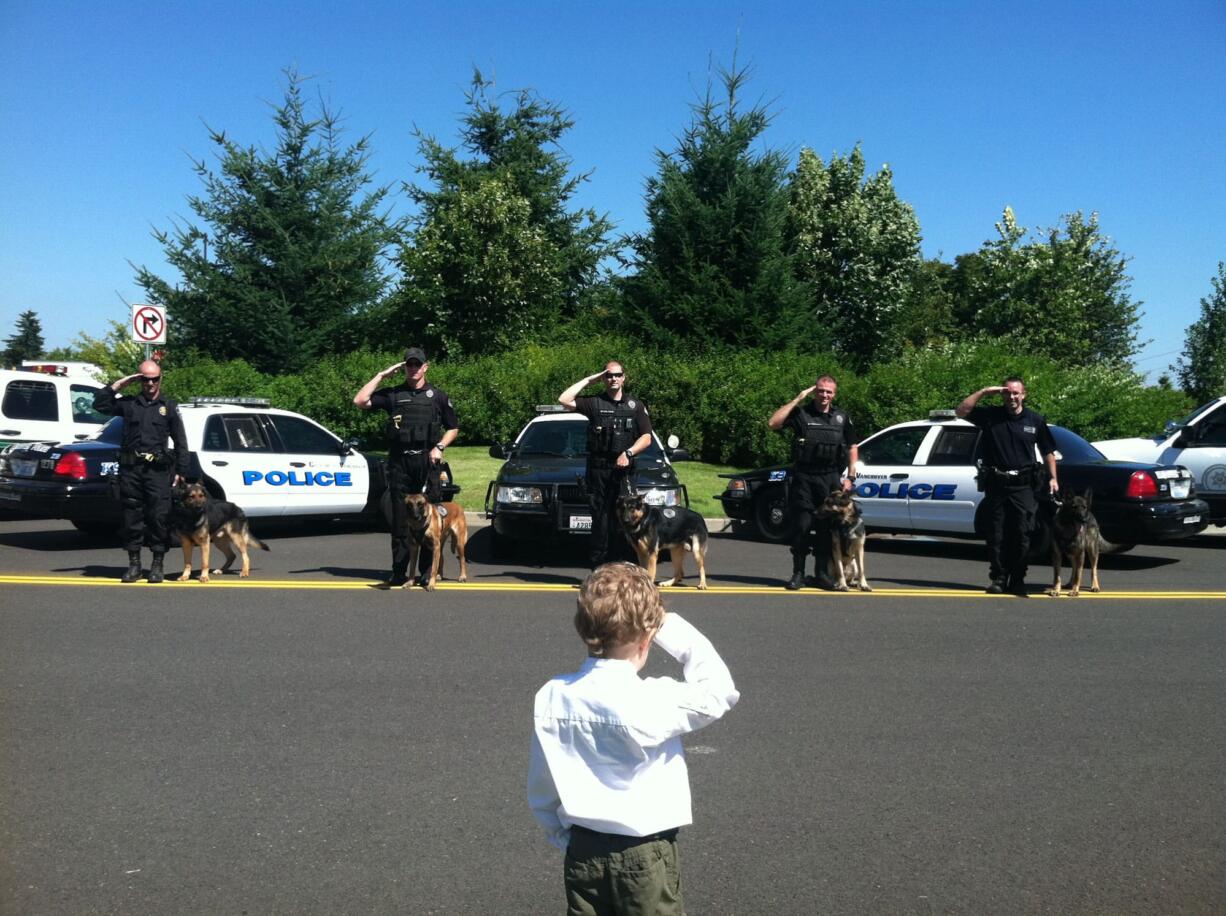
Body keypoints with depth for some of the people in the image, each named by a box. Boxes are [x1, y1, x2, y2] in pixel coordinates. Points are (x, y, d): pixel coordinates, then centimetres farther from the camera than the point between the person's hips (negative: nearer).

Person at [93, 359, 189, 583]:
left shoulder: (169, 407, 11)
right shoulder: (128, 404, 15)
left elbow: (180, 441, 9)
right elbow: (99, 404, 7)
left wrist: (181, 471, 2)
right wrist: (119, 384, 5)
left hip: (158, 470, -2)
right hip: (130, 469, 2)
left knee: (159, 517, -5)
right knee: (132, 517, 4)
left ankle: (157, 565, 3)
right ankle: (134, 565, 12)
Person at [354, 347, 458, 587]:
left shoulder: (437, 396, 11)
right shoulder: (392, 395, 12)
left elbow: (453, 428, 15)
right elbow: (360, 401, 1)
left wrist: (439, 447, -2)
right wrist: (381, 376, 3)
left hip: (426, 462, -1)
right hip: (399, 462, 1)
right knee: (400, 518, 1)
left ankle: (427, 571, 5)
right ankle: (399, 572, 4)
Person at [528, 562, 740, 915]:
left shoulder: (551, 697, -7)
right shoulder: (651, 701, -23)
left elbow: (540, 792, 2)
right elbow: (719, 691, -9)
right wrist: (672, 626, -9)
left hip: (582, 853, 5)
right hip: (644, 857, -4)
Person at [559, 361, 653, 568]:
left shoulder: (635, 404, 12)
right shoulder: (594, 403, 8)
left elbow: (646, 437, 8)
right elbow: (564, 400, -5)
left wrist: (628, 452, -9)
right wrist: (587, 381, 1)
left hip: (623, 469, 0)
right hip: (597, 469, 0)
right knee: (600, 519, 1)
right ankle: (598, 567, 5)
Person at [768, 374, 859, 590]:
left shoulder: (841, 417, 11)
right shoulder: (801, 413, 1)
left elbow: (852, 448, 16)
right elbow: (773, 423, -14)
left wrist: (850, 477, 5)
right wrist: (797, 399, -12)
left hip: (830, 479, 3)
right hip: (803, 478, -3)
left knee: (828, 527, 5)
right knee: (802, 526, -3)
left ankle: (821, 572, 16)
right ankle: (798, 573, 6)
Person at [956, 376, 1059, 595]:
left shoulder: (1035, 420, 6)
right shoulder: (990, 416, 4)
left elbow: (1048, 451, 11)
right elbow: (961, 411, -6)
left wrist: (1053, 478, 2)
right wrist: (984, 392, -10)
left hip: (1023, 485, 0)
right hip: (995, 484, 0)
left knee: (1021, 535, -1)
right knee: (996, 535, 3)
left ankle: (1017, 580, 9)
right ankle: (998, 578, 10)